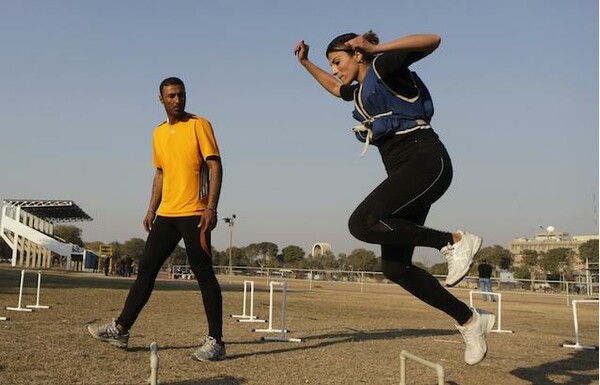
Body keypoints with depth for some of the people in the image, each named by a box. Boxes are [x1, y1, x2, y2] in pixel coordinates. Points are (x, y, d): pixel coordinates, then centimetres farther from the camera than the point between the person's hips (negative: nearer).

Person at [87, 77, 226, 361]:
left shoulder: (199, 125, -3)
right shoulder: (158, 133, 16)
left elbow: (215, 166, -9)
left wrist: (211, 208, -18)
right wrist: (151, 209, 15)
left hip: (194, 213, -6)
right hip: (166, 215, 6)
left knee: (204, 274, -5)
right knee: (145, 268, 8)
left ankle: (216, 341, 0)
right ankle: (121, 330, 16)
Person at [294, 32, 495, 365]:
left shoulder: (384, 68, 0)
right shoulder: (360, 91, 24)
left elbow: (433, 40, -11)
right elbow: (336, 88, 47)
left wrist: (377, 48, -18)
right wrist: (306, 63, 41)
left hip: (425, 161, -9)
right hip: (404, 173, 9)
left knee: (362, 223, -28)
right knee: (394, 267, 0)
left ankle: (454, 241, -16)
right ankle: (470, 320, 10)